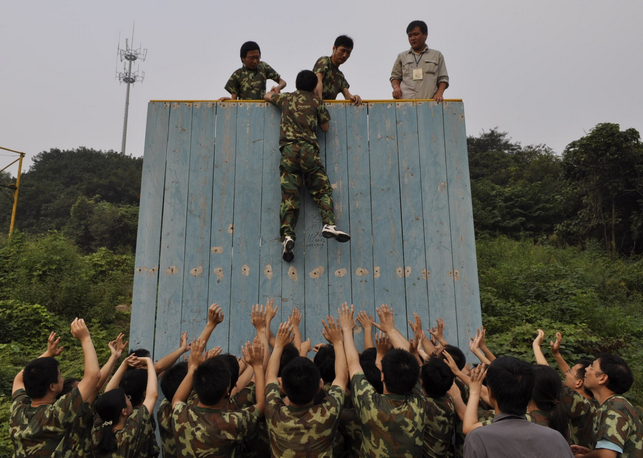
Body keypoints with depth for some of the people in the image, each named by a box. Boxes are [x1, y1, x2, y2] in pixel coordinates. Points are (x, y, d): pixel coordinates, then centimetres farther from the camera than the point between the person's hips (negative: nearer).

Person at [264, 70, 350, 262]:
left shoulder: (286, 98, 22)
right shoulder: (316, 102, 15)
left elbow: (268, 96, 41)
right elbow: (325, 127, 19)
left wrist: (274, 91, 62)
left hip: (288, 150, 2)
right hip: (309, 149, -1)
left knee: (289, 196, -6)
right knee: (323, 190, 1)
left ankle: (287, 235, -21)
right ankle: (329, 224, -21)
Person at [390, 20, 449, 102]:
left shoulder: (437, 55, 17)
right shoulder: (402, 56, 20)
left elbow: (443, 78, 14)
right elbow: (395, 76, 22)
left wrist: (439, 93, -4)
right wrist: (396, 87, 0)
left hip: (429, 102, 0)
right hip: (405, 102, 1)